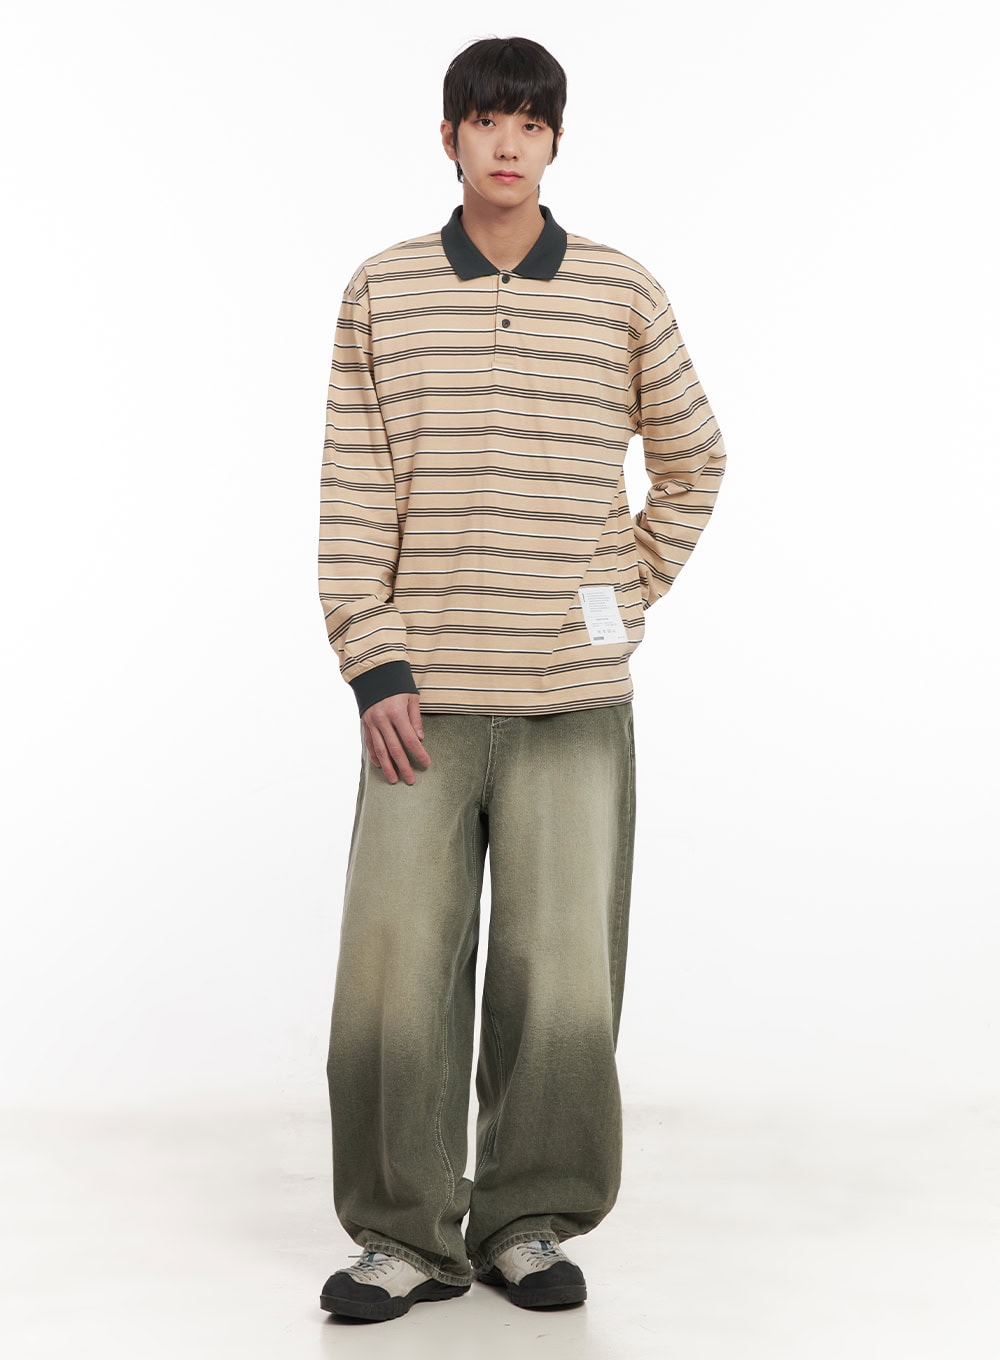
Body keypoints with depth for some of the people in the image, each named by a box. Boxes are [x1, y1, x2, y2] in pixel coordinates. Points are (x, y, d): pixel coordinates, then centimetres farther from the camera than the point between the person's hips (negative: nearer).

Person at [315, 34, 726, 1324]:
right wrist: (373, 664, -7)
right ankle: (405, 1235, 11)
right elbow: (354, 493, 1)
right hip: (425, 697, 0)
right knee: (393, 968, -3)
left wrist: (627, 599, 9)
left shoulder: (623, 296, 5)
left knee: (561, 973, 0)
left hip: (574, 698, 0)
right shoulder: (381, 293, 4)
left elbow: (691, 464, 18)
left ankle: (527, 1221, 17)